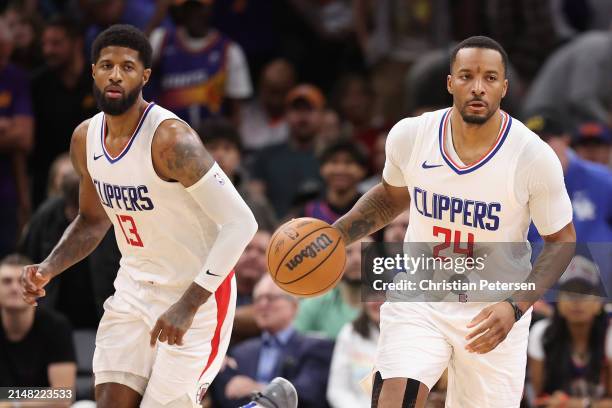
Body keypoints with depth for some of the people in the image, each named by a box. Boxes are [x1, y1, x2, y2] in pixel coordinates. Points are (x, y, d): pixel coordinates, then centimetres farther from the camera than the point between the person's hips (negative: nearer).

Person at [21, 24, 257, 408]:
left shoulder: (170, 139, -24)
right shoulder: (85, 139, 0)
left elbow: (240, 222, -27)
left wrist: (189, 305, -31)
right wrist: (48, 270, -1)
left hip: (199, 291, -7)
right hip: (135, 288, 7)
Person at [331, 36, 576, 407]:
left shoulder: (535, 157, -17)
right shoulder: (410, 135, -9)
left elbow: (562, 240, -5)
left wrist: (515, 307, -18)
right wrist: (337, 234, -2)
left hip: (493, 311, -1)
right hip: (418, 301, 1)